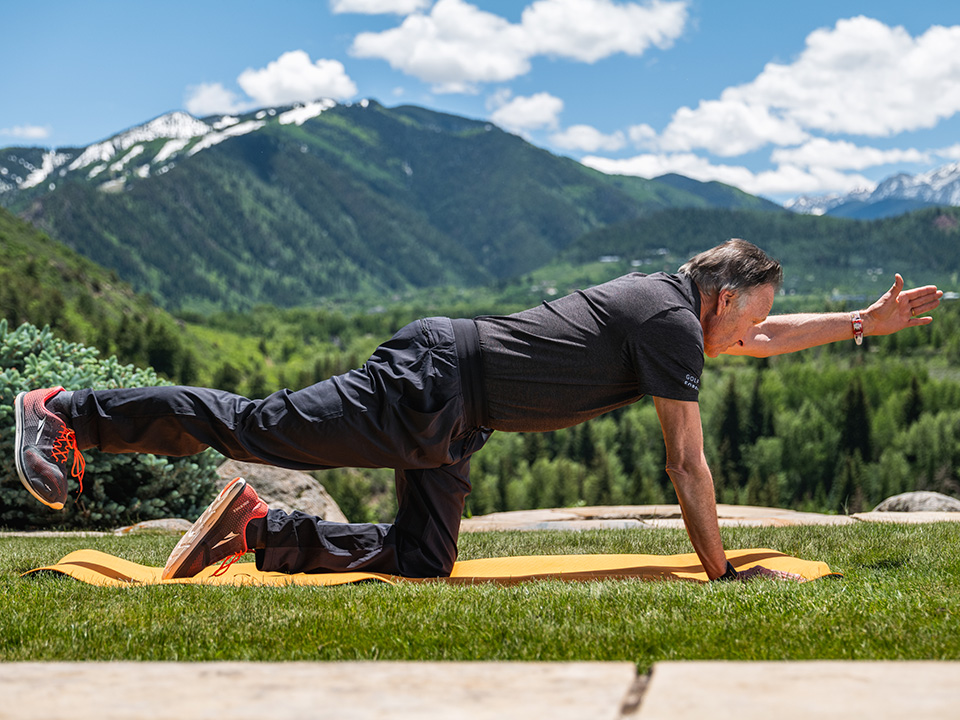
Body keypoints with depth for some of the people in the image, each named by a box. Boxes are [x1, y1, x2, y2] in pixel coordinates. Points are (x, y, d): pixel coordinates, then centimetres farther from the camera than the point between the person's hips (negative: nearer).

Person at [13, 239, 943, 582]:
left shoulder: (668, 299, 18)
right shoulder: (673, 323, -11)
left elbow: (764, 337, 36)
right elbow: (685, 463, -10)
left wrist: (865, 321, 34)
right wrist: (719, 574, -2)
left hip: (448, 420, 10)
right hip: (433, 385, -10)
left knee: (418, 559, 9)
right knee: (261, 428, -8)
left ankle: (254, 528, 13)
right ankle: (64, 411, -1)